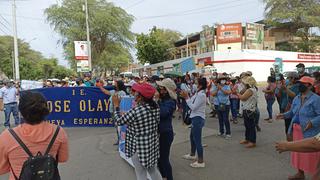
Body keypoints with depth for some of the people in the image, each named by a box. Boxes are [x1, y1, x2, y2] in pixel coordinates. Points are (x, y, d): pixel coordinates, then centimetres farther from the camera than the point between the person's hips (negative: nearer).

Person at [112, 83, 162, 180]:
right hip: (153, 144, 7)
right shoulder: (156, 107, -4)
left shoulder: (135, 111, -25)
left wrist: (116, 105, 1)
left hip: (139, 147, -7)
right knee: (153, 170, 24)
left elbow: (119, 121, -11)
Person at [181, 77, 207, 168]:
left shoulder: (201, 95, -20)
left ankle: (201, 161, 9)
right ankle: (192, 155, 44)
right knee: (192, 137, 25)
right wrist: (186, 96, 0)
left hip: (198, 119, -10)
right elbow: (192, 103, 9)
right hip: (195, 118, 11)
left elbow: (193, 107, -20)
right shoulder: (198, 93, 8)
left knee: (197, 140, -2)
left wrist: (186, 98, -15)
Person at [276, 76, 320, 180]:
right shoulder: (296, 98, 9)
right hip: (296, 130, 7)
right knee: (298, 153, 19)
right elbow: (292, 112, 18)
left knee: (310, 155, 2)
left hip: (309, 132, -7)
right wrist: (284, 115, 1)